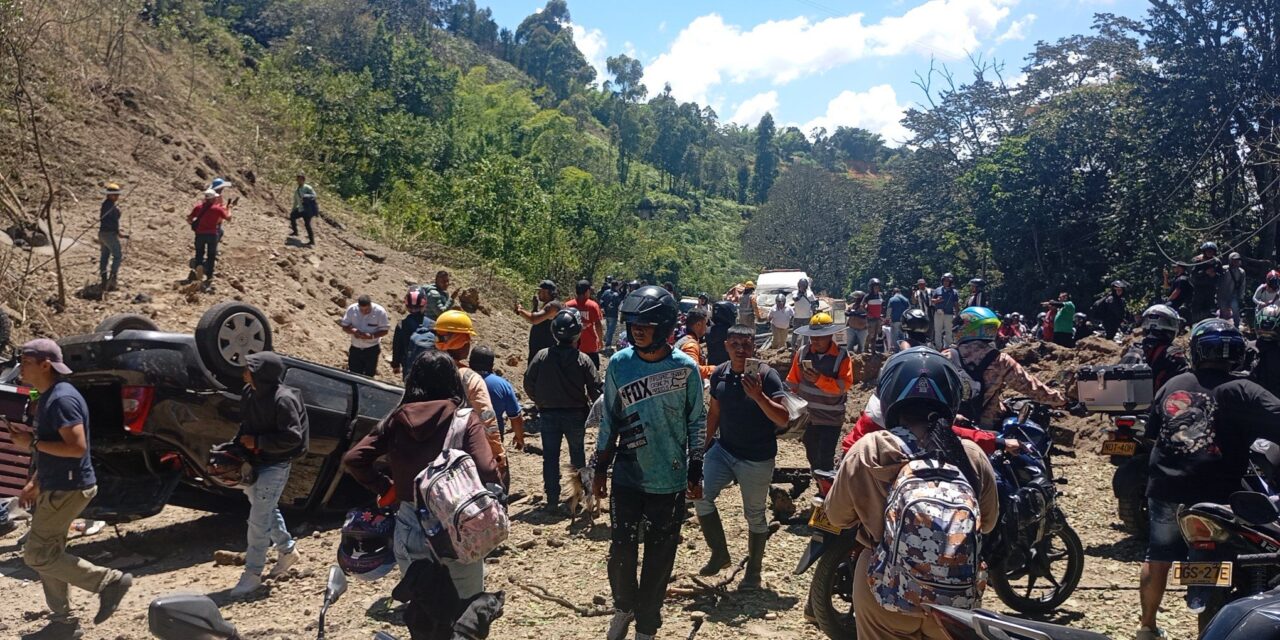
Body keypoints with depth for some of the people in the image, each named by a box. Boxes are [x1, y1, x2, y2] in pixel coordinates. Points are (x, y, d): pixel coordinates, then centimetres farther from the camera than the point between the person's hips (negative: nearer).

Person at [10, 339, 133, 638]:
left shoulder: (62, 399, -20)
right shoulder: (48, 397, 12)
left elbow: (76, 447, -27)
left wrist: (32, 443, -20)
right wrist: (35, 483, 18)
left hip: (68, 489, -10)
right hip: (56, 487, 10)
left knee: (37, 554, -6)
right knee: (47, 553, 14)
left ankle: (109, 581, -1)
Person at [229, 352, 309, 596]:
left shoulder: (283, 400, -24)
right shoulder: (249, 393, 1)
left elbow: (293, 437, -24)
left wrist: (257, 441, -22)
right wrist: (239, 444, 0)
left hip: (275, 466, -8)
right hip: (254, 462, 8)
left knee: (258, 520, -4)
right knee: (267, 511, 21)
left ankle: (252, 574, 8)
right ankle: (287, 551, 40)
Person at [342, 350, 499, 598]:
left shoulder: (397, 420, 0)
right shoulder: (466, 421, -10)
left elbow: (353, 459, -4)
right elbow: (486, 472, -22)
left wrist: (386, 489, 6)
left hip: (410, 529, 3)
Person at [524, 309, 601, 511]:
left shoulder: (542, 356, -11)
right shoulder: (583, 360, -14)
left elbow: (529, 384, -6)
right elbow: (595, 388, -13)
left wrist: (541, 402, 11)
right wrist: (593, 407, 7)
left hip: (548, 414, 0)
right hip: (576, 415, 0)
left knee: (550, 457, 9)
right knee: (577, 454, 20)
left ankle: (552, 499, 10)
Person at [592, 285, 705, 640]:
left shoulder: (685, 368, -9)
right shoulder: (618, 364, -5)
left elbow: (697, 422, 1)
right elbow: (609, 420, 5)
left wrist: (695, 473, 3)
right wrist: (600, 469, 7)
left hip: (670, 481, -1)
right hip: (627, 477, 1)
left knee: (659, 559, 9)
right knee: (621, 551, 4)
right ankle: (625, 606, 35)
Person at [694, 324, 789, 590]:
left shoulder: (767, 376, -15)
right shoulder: (719, 374, -1)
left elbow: (783, 420, -22)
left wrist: (758, 396, -34)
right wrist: (705, 445, 16)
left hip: (757, 459, -4)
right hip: (723, 450, 4)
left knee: (755, 516, 8)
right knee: (701, 495, -12)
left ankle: (753, 572, 28)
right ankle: (719, 553, 9)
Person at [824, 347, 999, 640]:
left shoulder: (868, 451, -18)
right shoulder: (973, 456, -12)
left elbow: (837, 516, -4)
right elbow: (989, 521, 5)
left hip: (887, 598, -2)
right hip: (956, 600, 2)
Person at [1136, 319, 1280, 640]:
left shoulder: (1172, 386, 5)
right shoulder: (1242, 392, -10)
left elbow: (1151, 432, 16)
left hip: (1164, 490, 5)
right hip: (1213, 497, -4)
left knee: (1158, 557, 17)